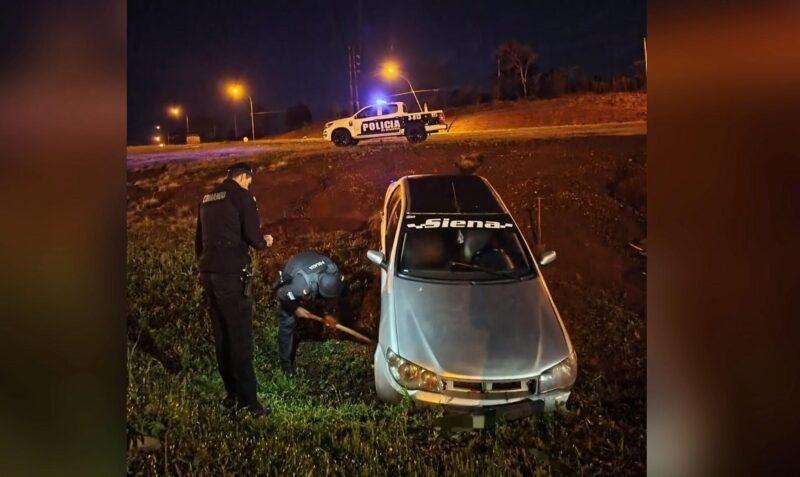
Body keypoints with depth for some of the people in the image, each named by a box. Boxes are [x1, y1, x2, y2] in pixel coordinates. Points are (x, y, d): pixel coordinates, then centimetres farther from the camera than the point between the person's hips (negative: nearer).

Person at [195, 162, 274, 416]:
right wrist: (264, 242, 8)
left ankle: (232, 393, 21)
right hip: (231, 273, -8)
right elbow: (253, 236, -13)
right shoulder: (242, 195, -5)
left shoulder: (207, 198, 17)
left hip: (208, 272, 8)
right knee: (240, 337, -2)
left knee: (221, 335, 13)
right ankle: (247, 399, 2)